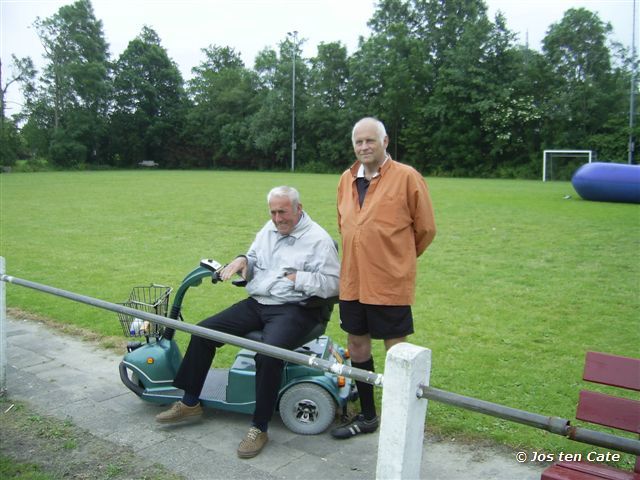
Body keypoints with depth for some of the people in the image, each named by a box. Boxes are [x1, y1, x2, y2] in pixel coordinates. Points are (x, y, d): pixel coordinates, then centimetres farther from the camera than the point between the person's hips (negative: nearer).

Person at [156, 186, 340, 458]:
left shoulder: (318, 239, -7)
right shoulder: (269, 229, 15)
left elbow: (334, 283, -13)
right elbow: (254, 261, 24)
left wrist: (298, 278, -20)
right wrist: (243, 260, 1)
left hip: (293, 310, -7)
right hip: (256, 303, 7)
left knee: (268, 354, -35)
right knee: (203, 331, -1)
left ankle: (259, 428, -16)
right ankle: (190, 403, 15)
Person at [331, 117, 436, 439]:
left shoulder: (407, 177, -9)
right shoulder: (346, 180, 8)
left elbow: (425, 229, -3)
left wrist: (399, 259, 9)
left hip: (391, 283, -6)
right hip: (352, 281, 6)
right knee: (357, 345, 14)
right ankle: (367, 416, 32)